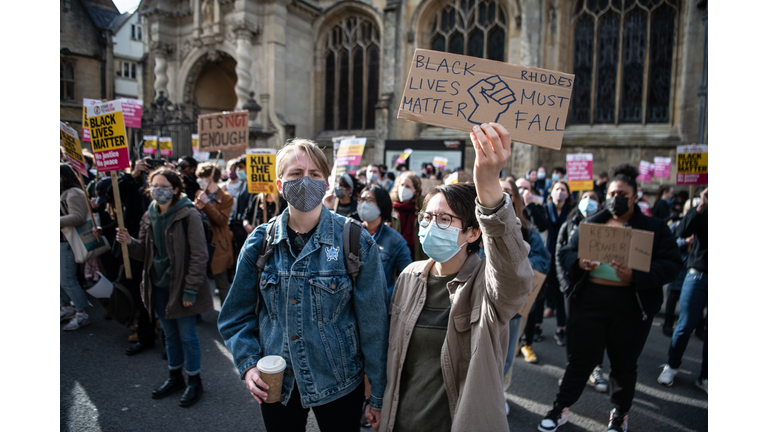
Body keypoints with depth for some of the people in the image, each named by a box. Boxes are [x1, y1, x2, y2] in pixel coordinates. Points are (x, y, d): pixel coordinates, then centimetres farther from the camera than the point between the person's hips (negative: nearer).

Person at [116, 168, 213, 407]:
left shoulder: (188, 215, -15)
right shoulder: (150, 216, 6)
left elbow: (199, 255, -16)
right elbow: (145, 252, 12)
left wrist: (190, 289, -18)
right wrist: (129, 242, -9)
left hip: (181, 287, -6)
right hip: (158, 286, 6)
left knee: (187, 335, 6)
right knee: (170, 333, 20)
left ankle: (194, 381, 24)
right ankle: (175, 376, 37)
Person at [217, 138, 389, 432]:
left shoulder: (355, 242, -13)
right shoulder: (259, 243, -5)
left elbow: (373, 323, -10)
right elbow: (237, 315, 6)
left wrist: (378, 396, -7)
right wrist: (248, 364, -8)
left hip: (338, 384, -2)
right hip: (275, 384, 3)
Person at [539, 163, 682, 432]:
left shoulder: (654, 228, 2)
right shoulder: (591, 223, 8)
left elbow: (672, 264, -8)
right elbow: (565, 252, 7)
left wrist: (636, 276, -24)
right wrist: (579, 263, -16)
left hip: (632, 306, -1)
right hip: (589, 300, 1)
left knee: (624, 362, 14)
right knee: (580, 357, 8)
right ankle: (560, 409, 24)